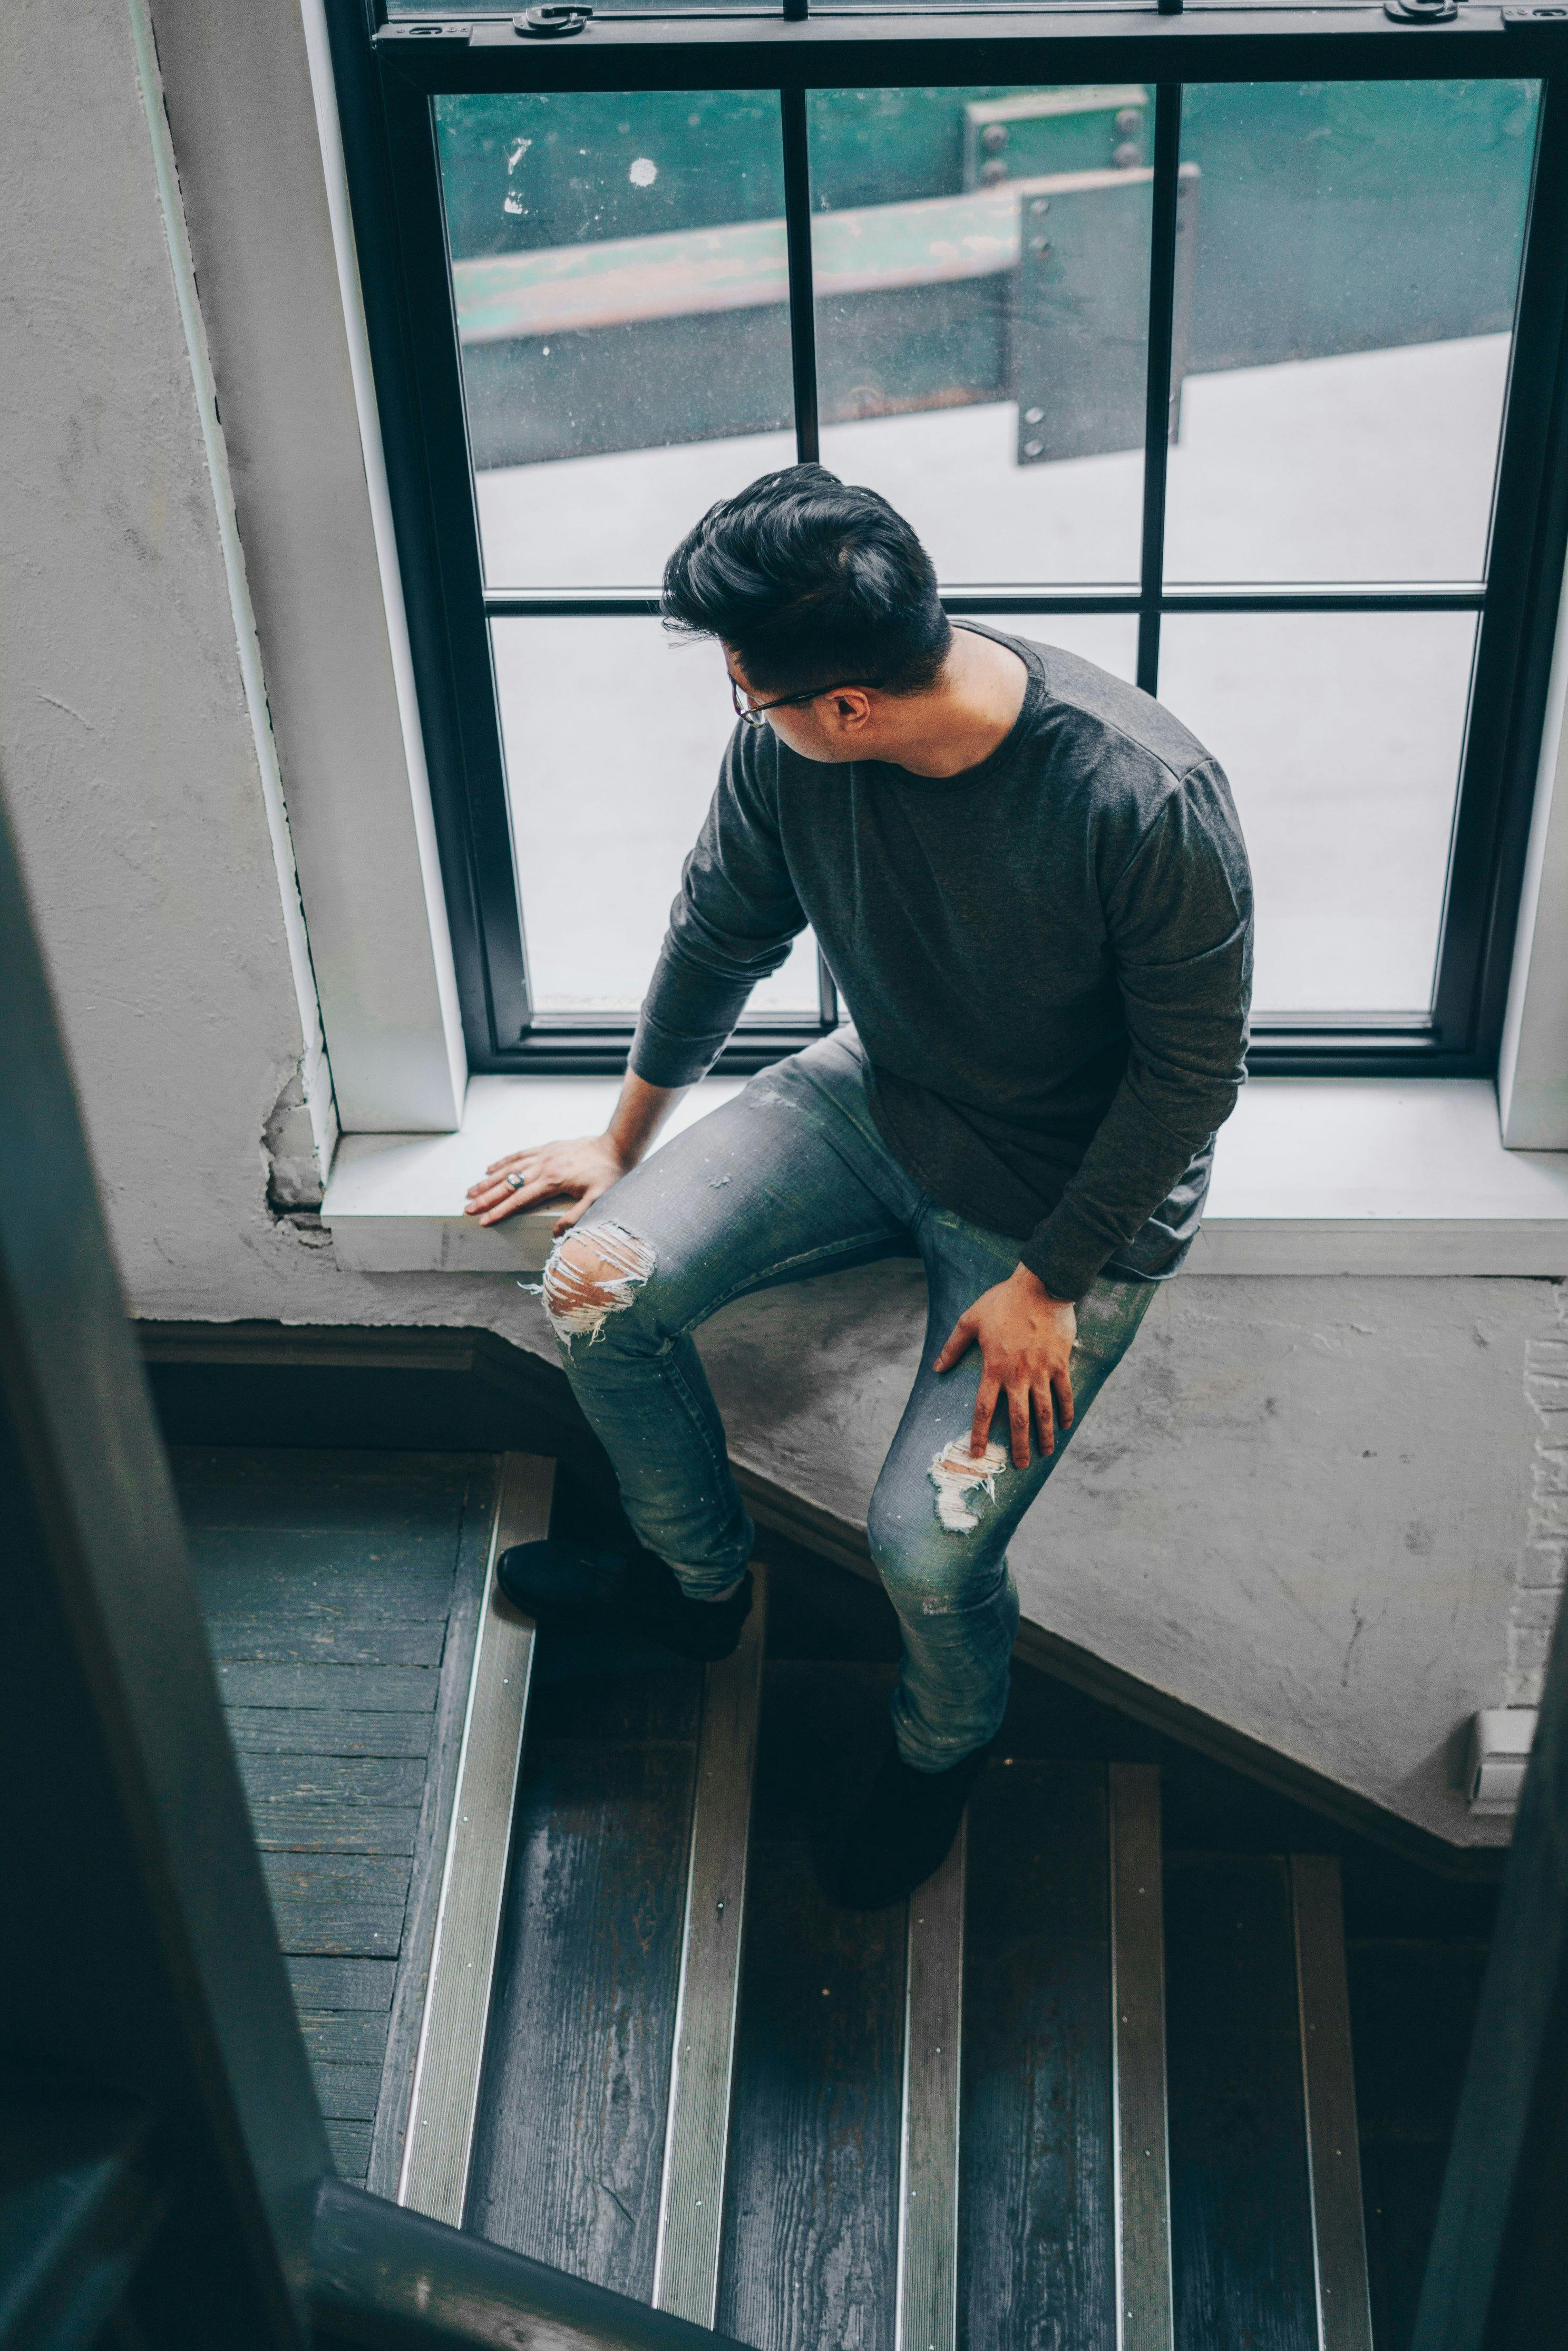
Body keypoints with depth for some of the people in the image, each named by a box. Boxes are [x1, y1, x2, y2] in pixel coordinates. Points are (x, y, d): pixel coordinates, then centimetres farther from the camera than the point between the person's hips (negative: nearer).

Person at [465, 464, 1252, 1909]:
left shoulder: (1145, 801, -33)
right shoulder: (785, 746, -16)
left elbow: (1193, 1072, -20)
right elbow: (721, 936, 3)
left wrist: (1044, 1284, -17)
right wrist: (626, 1141, 14)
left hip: (1077, 1194, -5)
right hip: (878, 1101, 5)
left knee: (926, 1547, -18)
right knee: (596, 1287, -12)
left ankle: (944, 1746, 21)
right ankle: (700, 1581, 18)